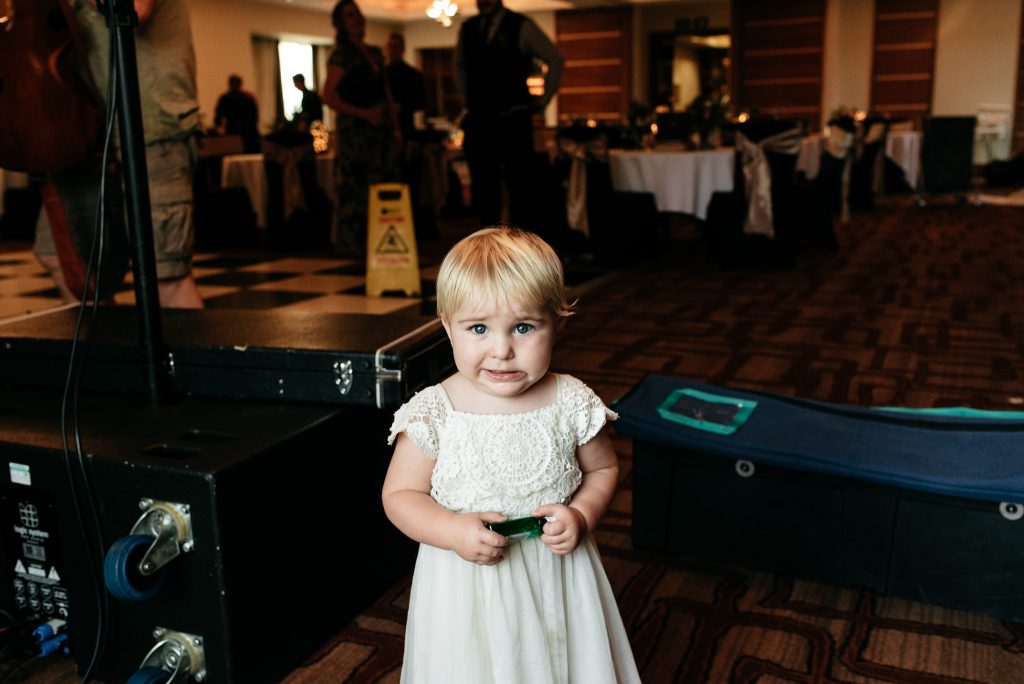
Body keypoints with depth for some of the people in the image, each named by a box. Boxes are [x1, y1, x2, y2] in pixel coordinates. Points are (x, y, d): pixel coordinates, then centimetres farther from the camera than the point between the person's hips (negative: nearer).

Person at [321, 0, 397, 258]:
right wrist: (364, 113, -18)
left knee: (381, 183, 6)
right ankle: (355, 245, 1)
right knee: (356, 185, -6)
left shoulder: (375, 53, 16)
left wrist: (394, 122, 12)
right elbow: (328, 96, -12)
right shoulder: (341, 56, -5)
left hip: (379, 127, 7)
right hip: (354, 129, -7)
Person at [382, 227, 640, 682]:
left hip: (557, 575, 2)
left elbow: (603, 469, 6)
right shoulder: (433, 414, -14)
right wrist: (454, 532, -22)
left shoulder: (572, 404, -10)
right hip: (467, 583, -1)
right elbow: (399, 495, -6)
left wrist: (582, 516, -13)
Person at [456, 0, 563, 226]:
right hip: (478, 120, 4)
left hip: (513, 120, -4)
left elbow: (555, 59, 0)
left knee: (519, 182, -2)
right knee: (483, 183, 6)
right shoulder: (467, 28, 9)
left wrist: (542, 100, -1)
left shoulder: (521, 26, -3)